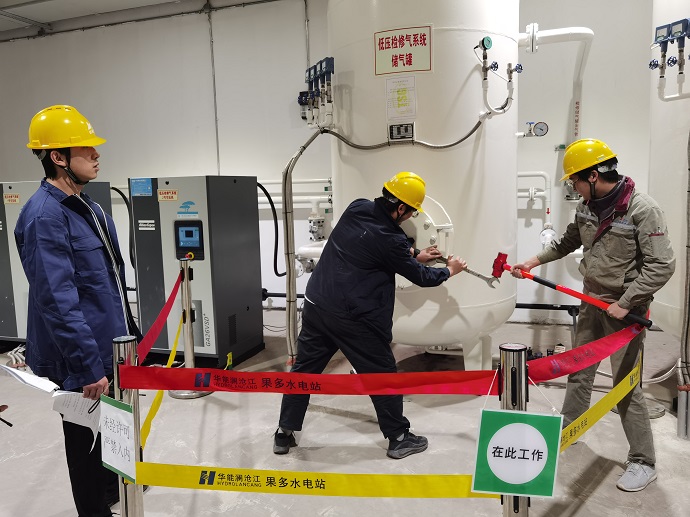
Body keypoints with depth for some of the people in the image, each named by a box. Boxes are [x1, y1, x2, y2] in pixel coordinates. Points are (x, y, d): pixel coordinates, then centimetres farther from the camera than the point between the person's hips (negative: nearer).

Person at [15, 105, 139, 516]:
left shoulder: (89, 207, 9)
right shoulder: (44, 216, -21)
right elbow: (58, 301, -26)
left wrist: (129, 333, 18)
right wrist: (88, 366, -25)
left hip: (113, 350, 9)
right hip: (81, 363, -9)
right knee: (90, 448, 10)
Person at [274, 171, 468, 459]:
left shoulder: (357, 208, 2)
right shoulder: (389, 238, -17)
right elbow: (419, 277, -3)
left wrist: (415, 254, 22)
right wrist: (449, 271, 15)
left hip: (315, 304, 7)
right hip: (353, 317, -7)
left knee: (304, 369, 16)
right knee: (382, 374, 9)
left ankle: (284, 434, 25)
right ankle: (398, 438, 22)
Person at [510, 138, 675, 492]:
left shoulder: (643, 209, -20)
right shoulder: (587, 206, 1)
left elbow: (662, 266, -21)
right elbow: (568, 242, 17)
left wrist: (625, 303, -21)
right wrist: (534, 261, 11)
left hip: (625, 309, -7)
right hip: (592, 302, 7)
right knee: (579, 370, 17)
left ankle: (643, 462, 14)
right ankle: (568, 427, 36)